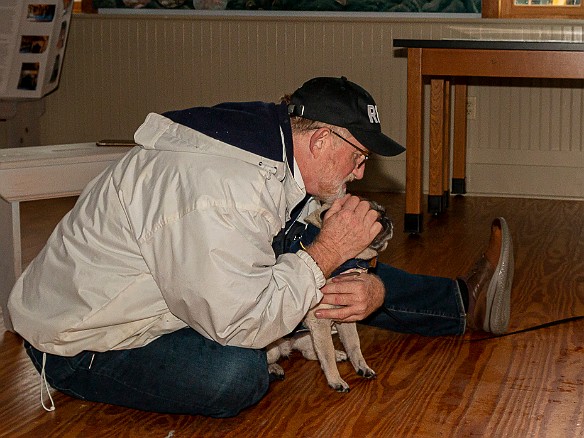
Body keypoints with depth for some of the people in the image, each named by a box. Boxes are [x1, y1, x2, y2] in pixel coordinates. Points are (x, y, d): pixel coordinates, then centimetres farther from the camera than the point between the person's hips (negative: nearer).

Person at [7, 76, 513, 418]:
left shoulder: (280, 158, -5)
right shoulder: (218, 190, -36)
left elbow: (323, 258, 5)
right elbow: (241, 321, -36)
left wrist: (374, 289, -17)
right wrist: (328, 251, -28)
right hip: (85, 343, -8)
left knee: (354, 280, 6)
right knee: (236, 374, -37)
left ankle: (465, 302, 20)